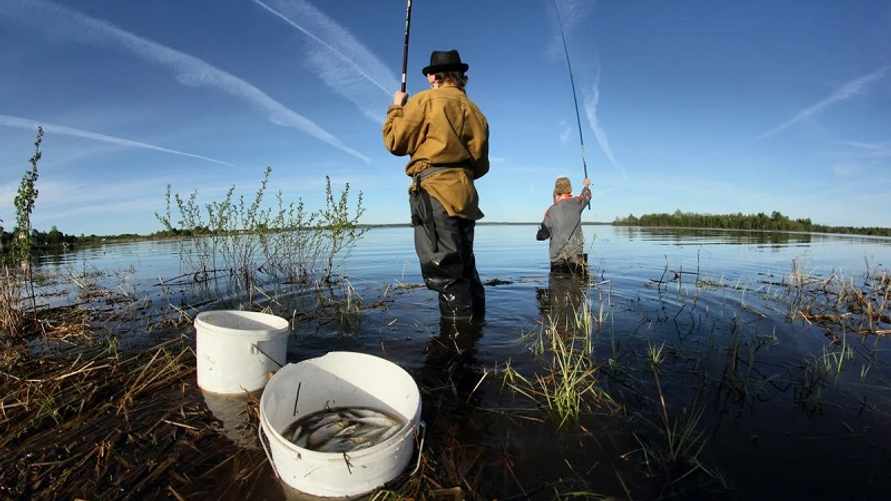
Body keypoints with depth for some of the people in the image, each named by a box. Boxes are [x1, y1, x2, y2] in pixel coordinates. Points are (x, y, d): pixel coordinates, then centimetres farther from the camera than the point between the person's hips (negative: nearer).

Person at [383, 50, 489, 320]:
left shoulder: (425, 100, 2)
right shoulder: (473, 110, 19)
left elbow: (395, 142, 4)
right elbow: (480, 165, 18)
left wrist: (396, 108, 19)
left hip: (435, 192, -7)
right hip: (465, 194, 7)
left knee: (443, 273, -10)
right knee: (465, 272, 12)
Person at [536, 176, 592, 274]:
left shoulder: (551, 211, -4)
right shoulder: (576, 203, 0)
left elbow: (541, 236, 3)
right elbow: (586, 196, 26)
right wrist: (586, 185, 48)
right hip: (576, 257, 1)